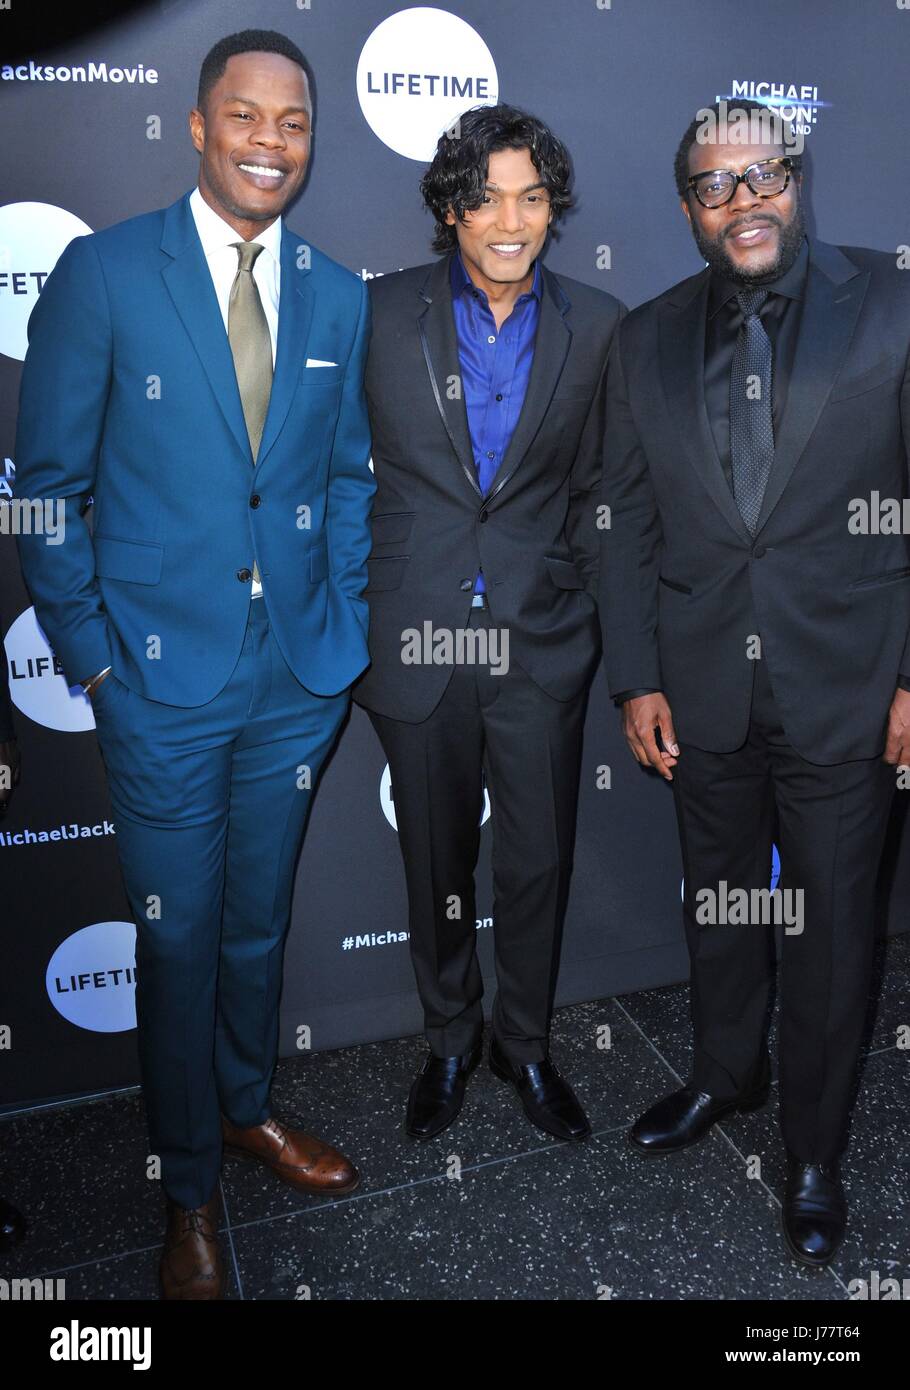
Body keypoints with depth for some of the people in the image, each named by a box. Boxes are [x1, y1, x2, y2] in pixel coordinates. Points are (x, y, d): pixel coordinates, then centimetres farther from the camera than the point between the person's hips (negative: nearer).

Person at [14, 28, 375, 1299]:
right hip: (164, 679, -3)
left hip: (299, 679, 3)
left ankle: (248, 1106, 45)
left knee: (259, 921, 18)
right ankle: (191, 1187, 33)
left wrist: (346, 630, 5)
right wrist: (89, 651, -6)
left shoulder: (340, 297, 7)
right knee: (178, 937, 9)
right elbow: (49, 479, -3)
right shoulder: (102, 273, -4)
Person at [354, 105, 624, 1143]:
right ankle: (448, 1043, 38)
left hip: (541, 646, 1)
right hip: (416, 643, 0)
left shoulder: (596, 327, 3)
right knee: (436, 863, 14)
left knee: (538, 863, 11)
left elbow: (596, 489, 9)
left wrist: (590, 612, 7)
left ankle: (526, 1044, 36)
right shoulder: (379, 314, 0)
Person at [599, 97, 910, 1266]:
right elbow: (627, 524, 5)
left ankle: (812, 1148, 33)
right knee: (717, 903, 18)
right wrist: (636, 678, 0)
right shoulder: (647, 341, 4)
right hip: (702, 688, 3)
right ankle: (724, 1075, 45)